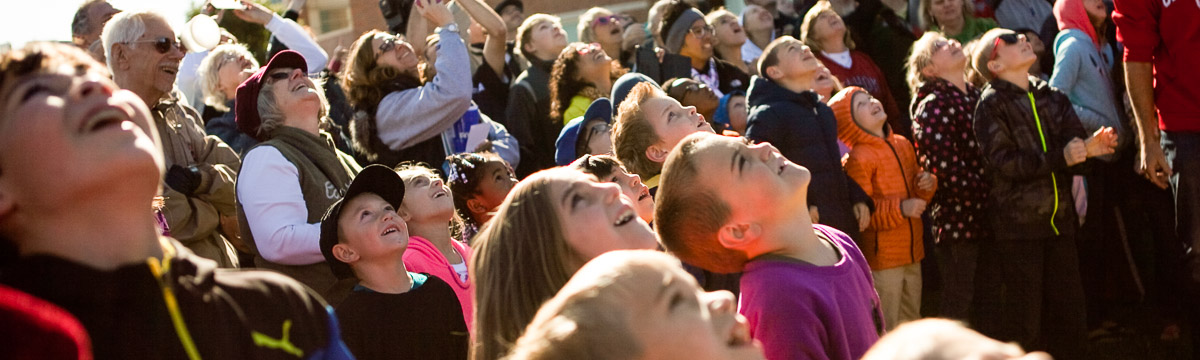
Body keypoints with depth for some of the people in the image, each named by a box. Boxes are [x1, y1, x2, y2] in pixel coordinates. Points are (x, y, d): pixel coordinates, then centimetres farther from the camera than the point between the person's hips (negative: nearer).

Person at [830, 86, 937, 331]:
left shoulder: (903, 145, 10)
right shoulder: (858, 158, -14)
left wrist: (927, 184, 1)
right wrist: (900, 208, -24)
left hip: (912, 254, 8)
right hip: (882, 256, -8)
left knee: (912, 324, 18)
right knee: (885, 331, -3)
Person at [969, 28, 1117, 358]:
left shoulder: (1053, 98, 12)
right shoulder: (992, 104, -4)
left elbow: (1073, 148, 6)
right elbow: (1002, 161, -14)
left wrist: (1090, 147, -17)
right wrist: (1060, 157, -19)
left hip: (1059, 219, 5)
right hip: (1018, 224, -5)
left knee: (1068, 312, 8)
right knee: (1024, 319, -2)